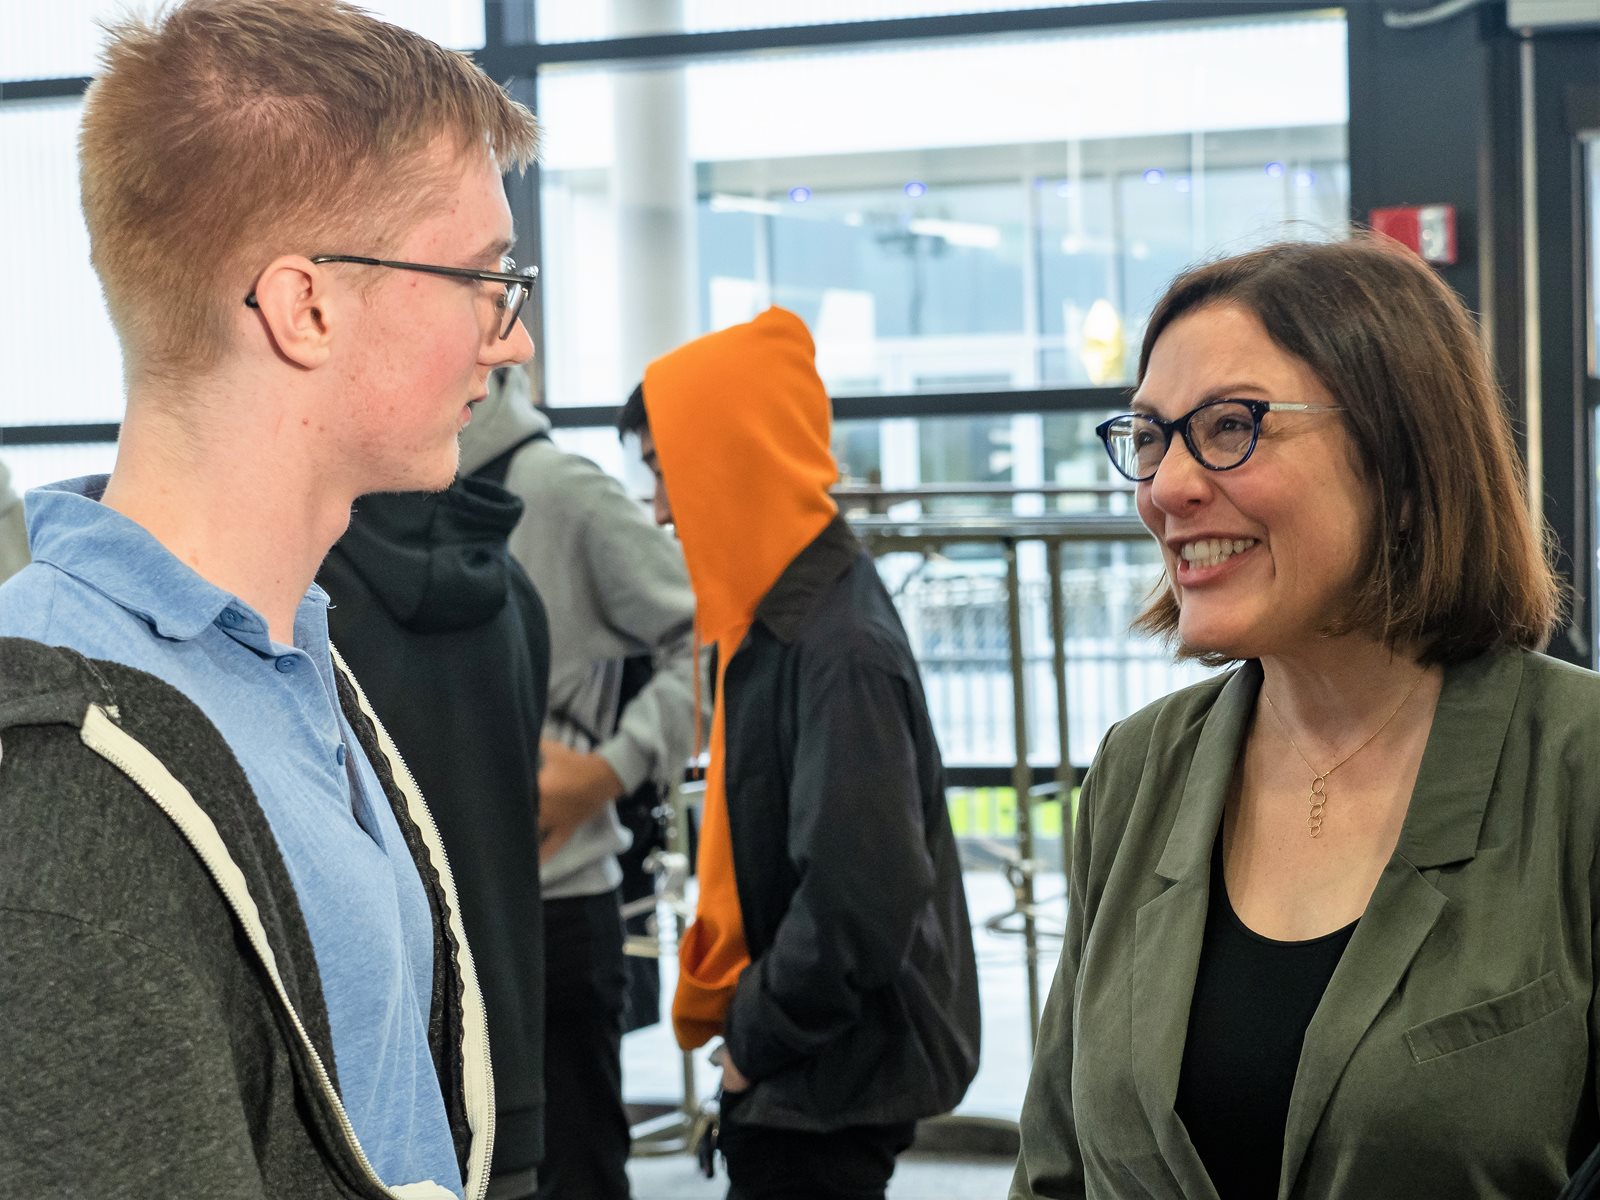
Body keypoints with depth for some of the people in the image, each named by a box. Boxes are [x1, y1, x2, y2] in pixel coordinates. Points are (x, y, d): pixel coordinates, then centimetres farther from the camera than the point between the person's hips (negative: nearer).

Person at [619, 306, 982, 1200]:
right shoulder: (779, 621, 7)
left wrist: (758, 1034, -15)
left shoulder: (840, 652, -22)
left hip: (830, 1087, -9)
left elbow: (864, 899, -27)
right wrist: (740, 1014, 12)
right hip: (792, 1076, 9)